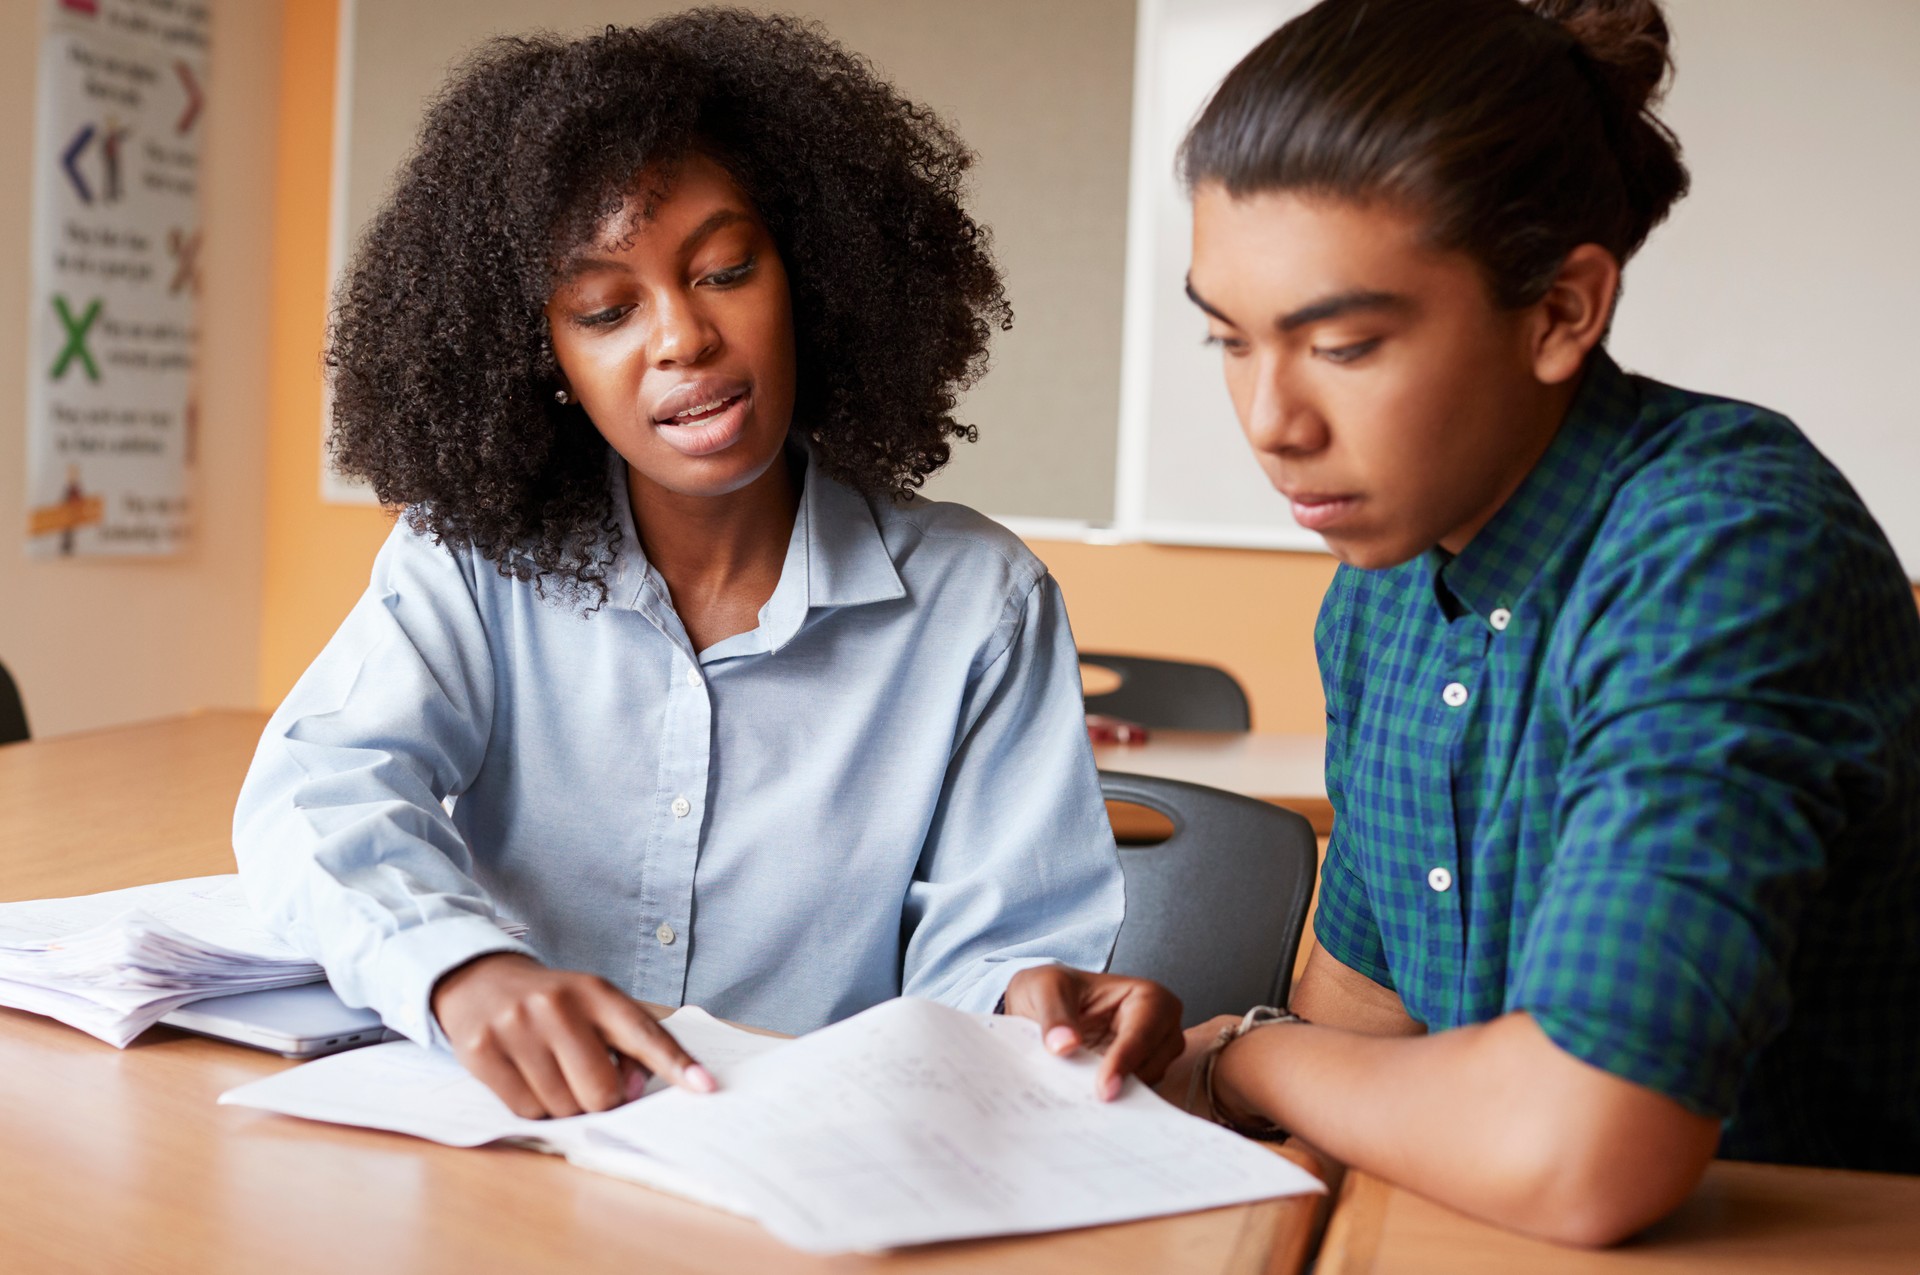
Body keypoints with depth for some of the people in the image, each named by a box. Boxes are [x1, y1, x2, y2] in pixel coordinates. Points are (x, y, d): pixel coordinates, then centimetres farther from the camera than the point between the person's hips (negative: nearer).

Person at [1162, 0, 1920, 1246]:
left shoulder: (1731, 548, -22)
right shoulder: (1376, 590, 3)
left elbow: (1572, 1157, -32)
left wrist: (1242, 1056, -14)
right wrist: (1168, 1063, -7)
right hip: (1466, 1232, 6)